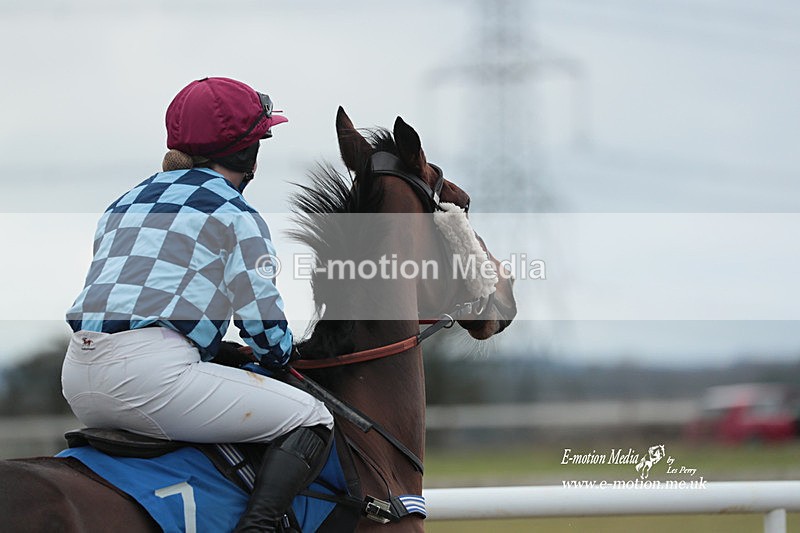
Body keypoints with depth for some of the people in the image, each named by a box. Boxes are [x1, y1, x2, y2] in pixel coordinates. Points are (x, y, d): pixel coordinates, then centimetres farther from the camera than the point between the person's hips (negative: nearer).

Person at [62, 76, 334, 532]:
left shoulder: (126, 203, 25)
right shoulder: (233, 214, 2)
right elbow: (260, 312, 0)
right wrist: (282, 358, 23)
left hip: (78, 377, 9)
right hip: (151, 372, -9)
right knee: (312, 418, 1)